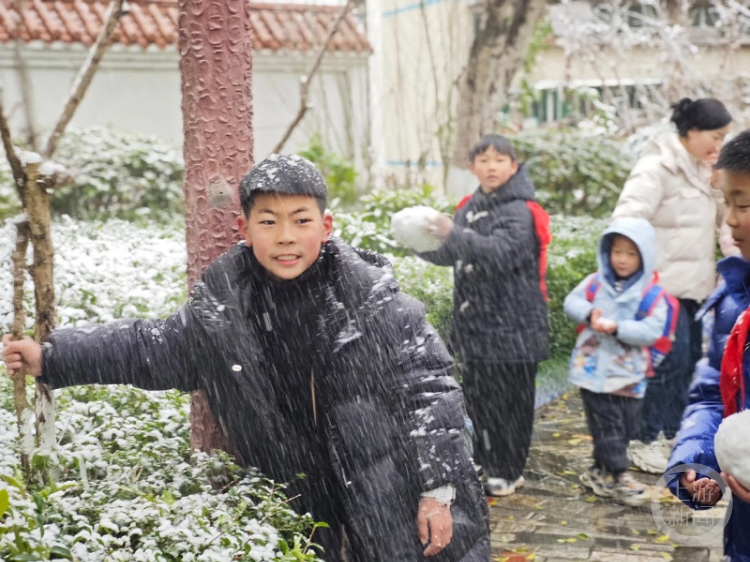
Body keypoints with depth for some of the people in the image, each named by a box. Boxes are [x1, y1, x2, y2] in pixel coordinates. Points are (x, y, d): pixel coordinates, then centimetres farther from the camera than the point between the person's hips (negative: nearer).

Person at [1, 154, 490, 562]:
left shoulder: (375, 298, -12)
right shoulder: (220, 308, -5)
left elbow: (429, 391, -7)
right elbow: (152, 347, 12)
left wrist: (437, 490, -9)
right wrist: (53, 357, 10)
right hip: (290, 501, 2)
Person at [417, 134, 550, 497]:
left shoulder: (519, 211, -11)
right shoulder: (471, 208, 12)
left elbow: (500, 252, -28)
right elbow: (449, 256, 16)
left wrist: (454, 234, -38)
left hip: (512, 326, -7)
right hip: (476, 323, 7)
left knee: (509, 399, 1)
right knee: (478, 395, 14)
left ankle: (507, 472, 13)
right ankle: (485, 464, 28)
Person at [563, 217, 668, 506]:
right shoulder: (597, 282, 2)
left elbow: (652, 330, -14)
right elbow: (572, 301, 0)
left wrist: (617, 328, -25)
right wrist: (589, 313, -21)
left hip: (628, 374, 0)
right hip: (593, 369, 0)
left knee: (626, 427, 7)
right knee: (606, 425, 0)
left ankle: (599, 472, 23)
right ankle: (620, 476, 6)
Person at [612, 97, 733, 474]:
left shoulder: (699, 170, 13)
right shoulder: (658, 168, -14)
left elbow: (718, 219, 20)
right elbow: (626, 220, -21)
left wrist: (719, 187, 4)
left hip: (693, 284, 9)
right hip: (664, 285, -9)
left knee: (689, 358, 12)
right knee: (669, 360, -7)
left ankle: (671, 434, 23)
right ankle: (645, 441, 5)